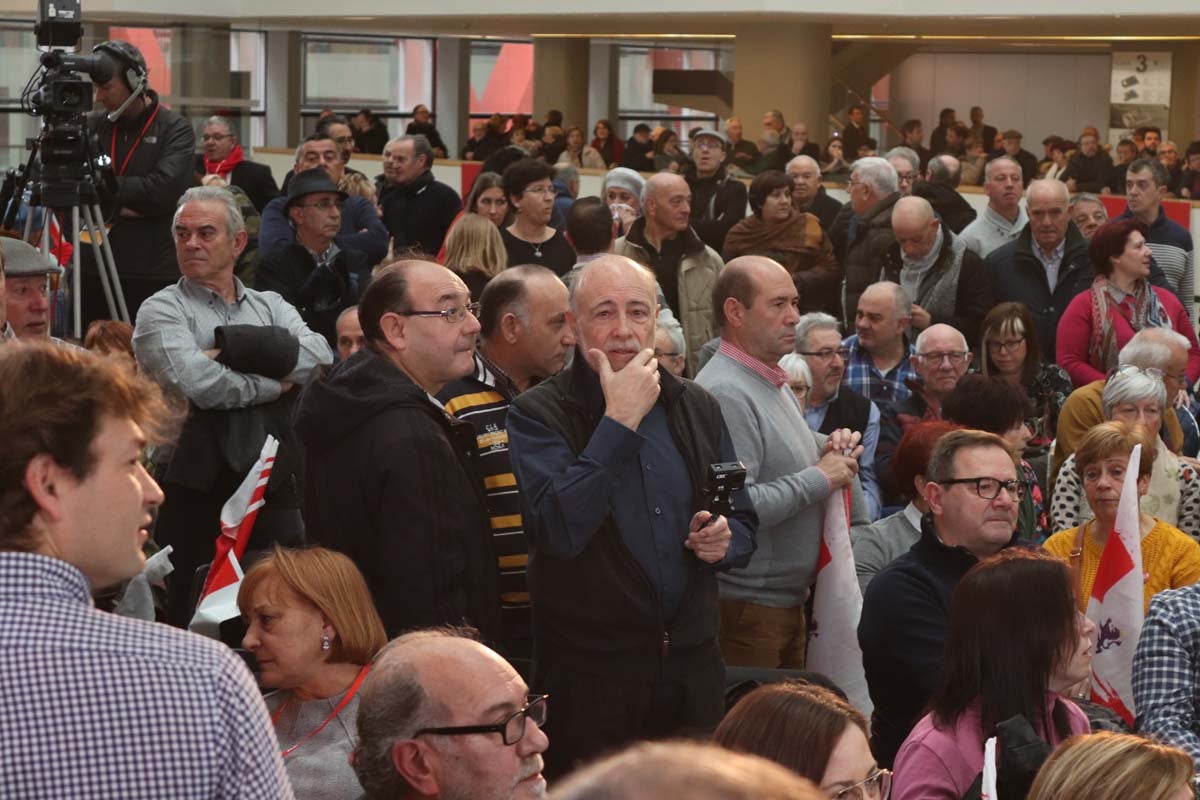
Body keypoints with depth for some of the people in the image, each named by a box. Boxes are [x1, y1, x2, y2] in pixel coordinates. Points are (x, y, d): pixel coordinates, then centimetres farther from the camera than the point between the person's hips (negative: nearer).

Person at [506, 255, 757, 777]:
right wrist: (619, 419, -21)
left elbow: (744, 523, 18)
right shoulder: (538, 414, -7)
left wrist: (725, 541, -6)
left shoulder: (696, 407, 9)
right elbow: (560, 531, -23)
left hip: (692, 668, 5)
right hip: (589, 673, -4)